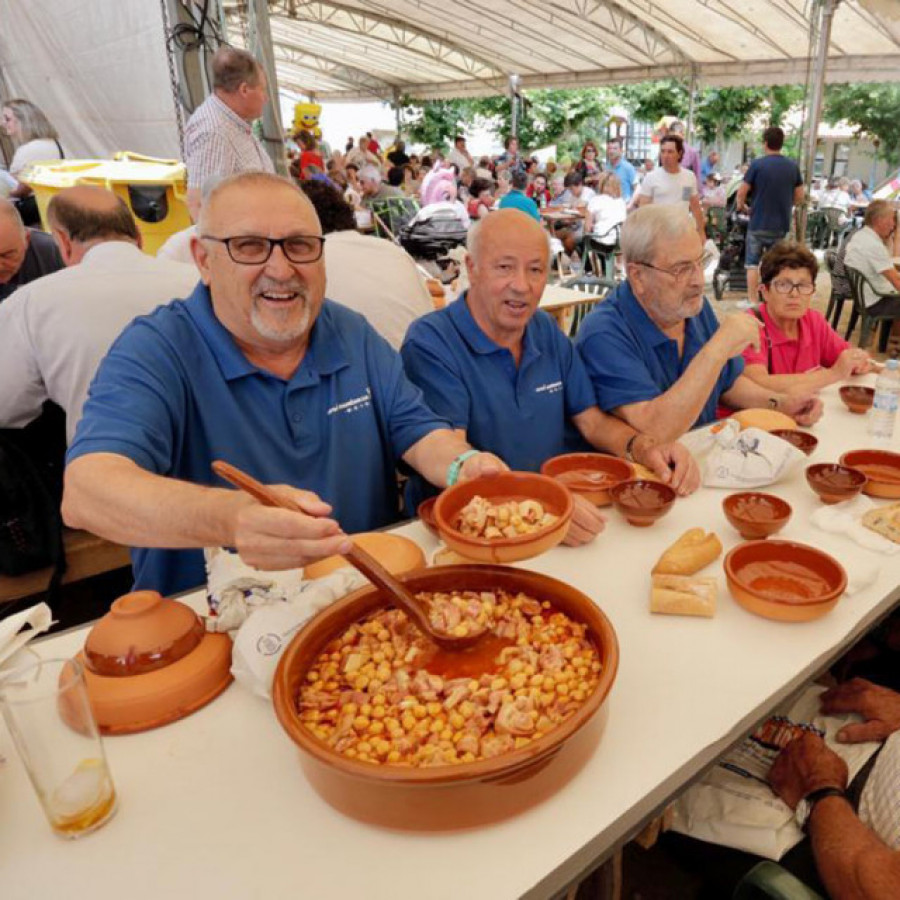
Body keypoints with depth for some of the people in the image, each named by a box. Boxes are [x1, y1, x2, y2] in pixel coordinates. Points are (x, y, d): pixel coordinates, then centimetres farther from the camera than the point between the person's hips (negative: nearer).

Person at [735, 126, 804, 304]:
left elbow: (741, 193, -9)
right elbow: (799, 198, 7)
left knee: (752, 263, 6)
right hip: (781, 225, 4)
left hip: (758, 223, -3)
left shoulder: (757, 164, -8)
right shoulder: (793, 166, 3)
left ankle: (753, 302, 5)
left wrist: (742, 206, 10)